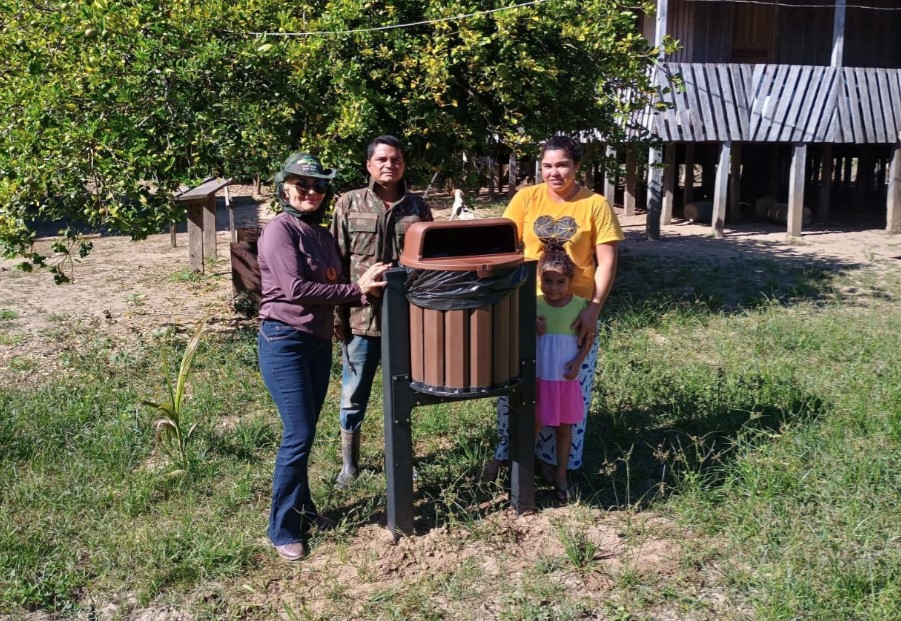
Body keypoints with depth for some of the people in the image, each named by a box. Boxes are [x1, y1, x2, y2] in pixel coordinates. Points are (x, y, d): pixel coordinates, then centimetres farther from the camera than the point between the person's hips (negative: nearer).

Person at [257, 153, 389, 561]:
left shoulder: (322, 235, 14)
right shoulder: (280, 229, -10)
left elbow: (330, 286, 10)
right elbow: (295, 288, -19)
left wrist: (365, 288, -9)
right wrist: (355, 290, -14)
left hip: (319, 341, 7)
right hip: (285, 341, -7)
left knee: (305, 433, 15)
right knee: (298, 435, -7)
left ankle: (302, 508, 30)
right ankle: (282, 529, 6)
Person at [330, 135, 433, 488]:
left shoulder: (418, 208, 5)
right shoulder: (349, 204, 1)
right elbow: (336, 263, 0)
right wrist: (336, 314, -4)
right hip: (361, 316, -1)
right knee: (353, 398, 9)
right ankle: (349, 465, 25)